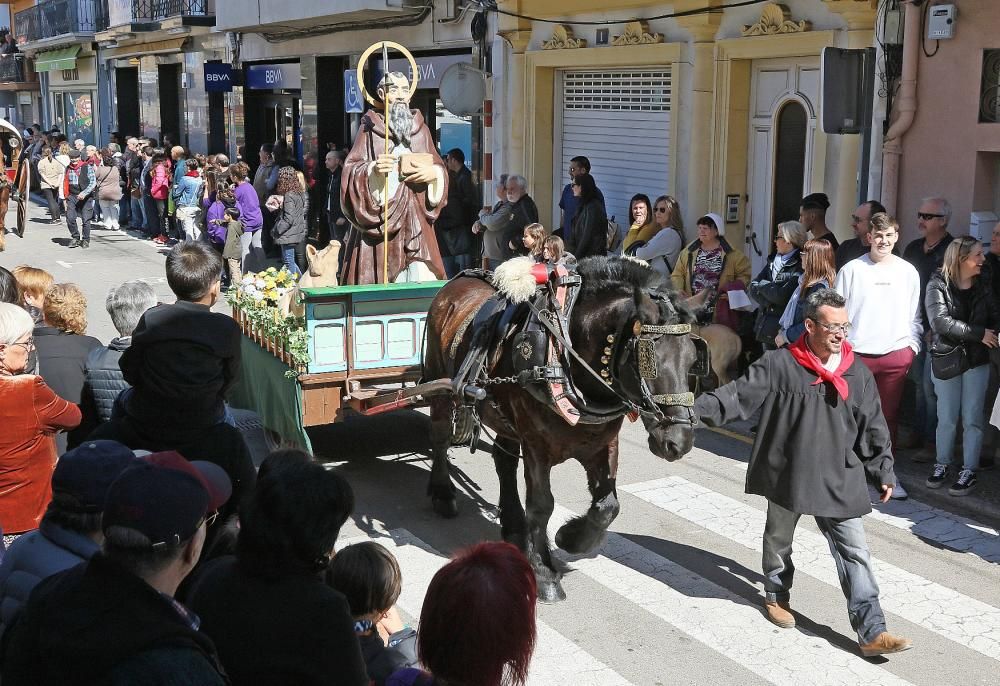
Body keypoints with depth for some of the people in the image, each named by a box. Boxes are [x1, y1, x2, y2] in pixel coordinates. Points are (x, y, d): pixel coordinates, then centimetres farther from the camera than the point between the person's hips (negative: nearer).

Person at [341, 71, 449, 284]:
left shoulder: (421, 129, 13)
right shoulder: (369, 128, 3)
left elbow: (440, 168, 17)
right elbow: (351, 171, -2)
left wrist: (433, 173, -6)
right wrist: (372, 170, -22)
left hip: (415, 218, 3)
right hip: (377, 221, -2)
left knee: (424, 283, -8)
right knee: (378, 278, -7)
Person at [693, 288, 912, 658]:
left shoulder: (858, 373, 1)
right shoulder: (780, 364, -11)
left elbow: (873, 428, 8)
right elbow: (740, 393, -13)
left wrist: (884, 471, 11)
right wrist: (699, 408, -24)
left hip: (840, 480, 2)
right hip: (787, 473, -2)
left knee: (854, 551, -2)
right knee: (779, 538, 19)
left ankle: (871, 630, 1)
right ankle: (777, 595, 44)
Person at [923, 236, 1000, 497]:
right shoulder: (938, 285, -8)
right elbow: (939, 321, -19)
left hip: (977, 360, 2)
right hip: (946, 359, -2)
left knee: (972, 419, 4)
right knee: (946, 418, 8)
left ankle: (969, 471, 12)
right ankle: (942, 465, 23)